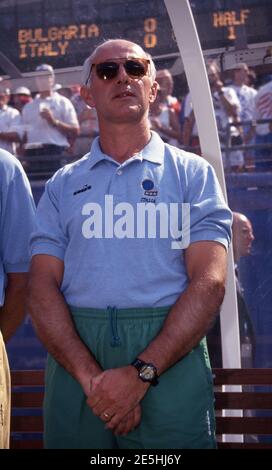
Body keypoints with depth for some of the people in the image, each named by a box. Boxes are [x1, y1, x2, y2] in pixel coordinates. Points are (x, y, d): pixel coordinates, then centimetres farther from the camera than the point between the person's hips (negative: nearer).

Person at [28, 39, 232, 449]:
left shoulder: (193, 174, 5)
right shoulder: (63, 185, 11)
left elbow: (209, 282, -5)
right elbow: (43, 288, 1)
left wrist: (141, 372, -16)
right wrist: (91, 377, -14)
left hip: (171, 358, -1)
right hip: (75, 357, 2)